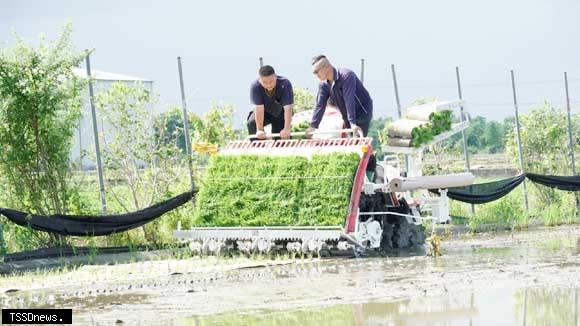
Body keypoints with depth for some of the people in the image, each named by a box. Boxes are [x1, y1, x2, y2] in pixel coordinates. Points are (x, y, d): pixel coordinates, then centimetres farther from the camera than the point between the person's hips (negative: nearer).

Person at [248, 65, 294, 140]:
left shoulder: (285, 84, -33)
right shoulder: (255, 87, -31)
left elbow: (288, 108, -38)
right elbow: (259, 108, -35)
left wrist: (286, 129, -47)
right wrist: (259, 130, -42)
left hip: (280, 113, 0)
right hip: (265, 112, 0)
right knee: (252, 123, -27)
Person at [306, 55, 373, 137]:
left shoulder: (346, 75, -26)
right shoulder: (324, 85, -3)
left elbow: (349, 100, -33)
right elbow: (320, 105, -4)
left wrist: (353, 123, -38)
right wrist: (313, 126, -11)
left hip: (363, 112, -7)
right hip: (347, 118, 7)